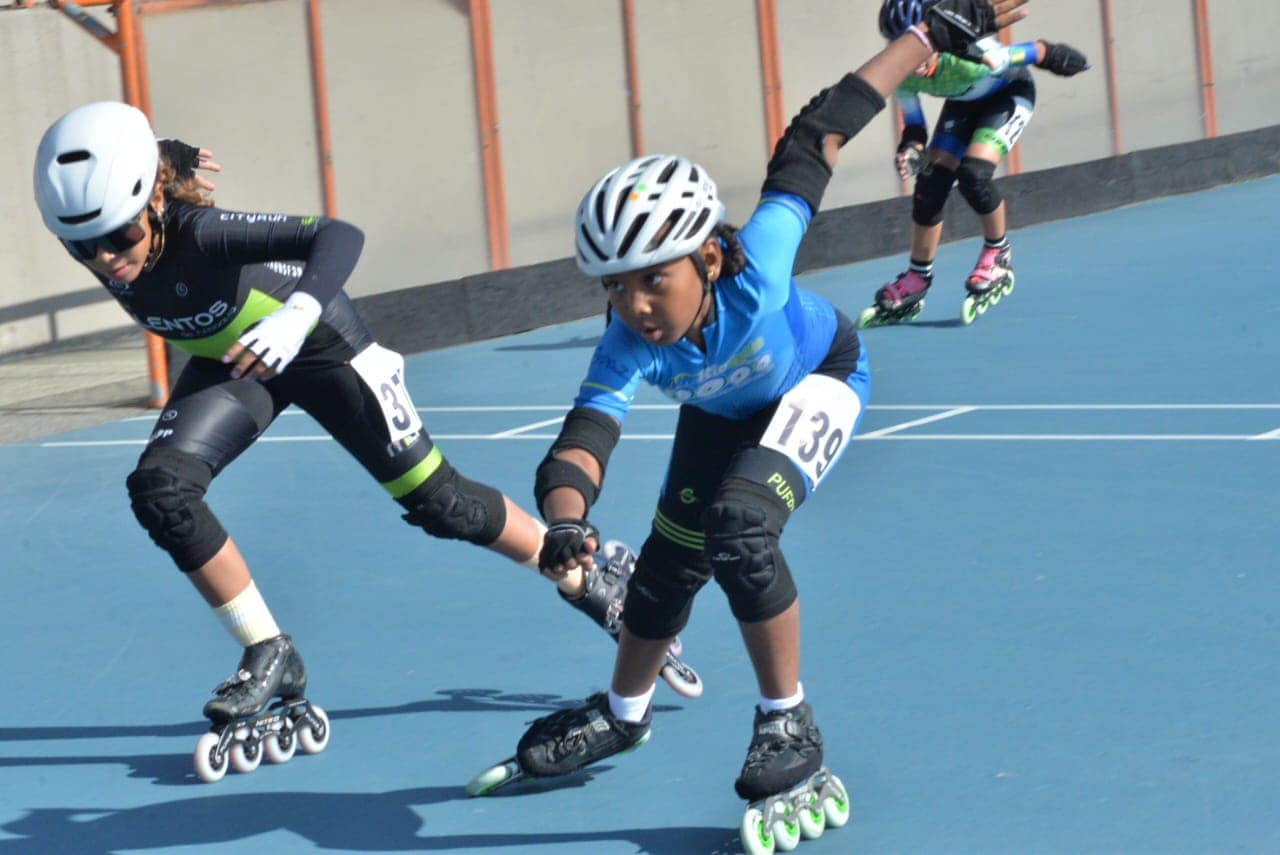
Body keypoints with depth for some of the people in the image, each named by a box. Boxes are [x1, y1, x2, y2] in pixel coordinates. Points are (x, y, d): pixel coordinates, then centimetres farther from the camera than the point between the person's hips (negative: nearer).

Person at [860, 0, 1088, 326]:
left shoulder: (971, 59, -44)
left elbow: (1034, 53, -25)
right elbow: (913, 120, -9)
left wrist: (1055, 55, -6)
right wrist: (911, 149, -30)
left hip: (1010, 93, -5)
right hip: (964, 101, 5)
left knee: (973, 174, -25)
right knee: (930, 183, -4)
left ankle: (998, 256, 2)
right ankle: (915, 284, 10)